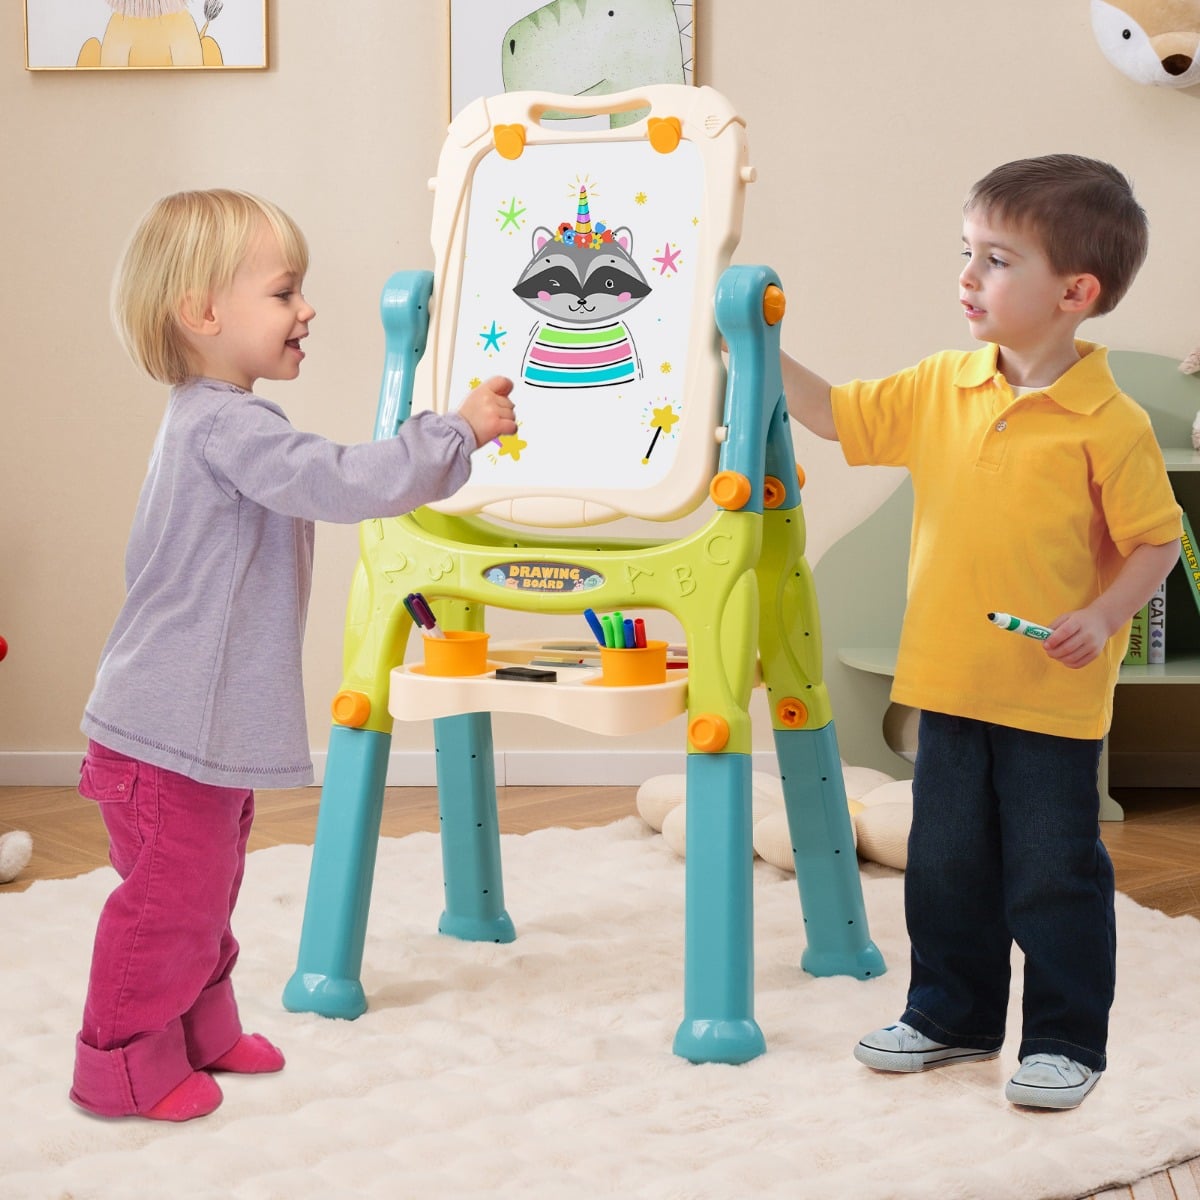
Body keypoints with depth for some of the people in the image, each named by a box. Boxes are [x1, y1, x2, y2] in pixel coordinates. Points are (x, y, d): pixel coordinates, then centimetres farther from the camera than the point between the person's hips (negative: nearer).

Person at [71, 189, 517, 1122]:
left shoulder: (218, 423, 14)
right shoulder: (226, 425, -22)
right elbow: (344, 482, -29)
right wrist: (460, 431, -21)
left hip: (209, 727, 11)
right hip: (172, 731, -11)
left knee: (204, 893, 22)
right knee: (170, 898, 0)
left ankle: (201, 1034, 36)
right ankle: (127, 1069, 13)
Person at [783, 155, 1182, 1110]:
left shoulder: (1109, 423, -13)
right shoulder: (941, 389, 3)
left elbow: (1157, 541, -9)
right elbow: (834, 413, 10)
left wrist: (1103, 615, -22)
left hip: (1052, 697, -5)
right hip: (950, 682, 6)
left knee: (1055, 873, 5)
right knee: (946, 864, 16)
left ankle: (1067, 1040, 20)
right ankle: (953, 1013, 33)